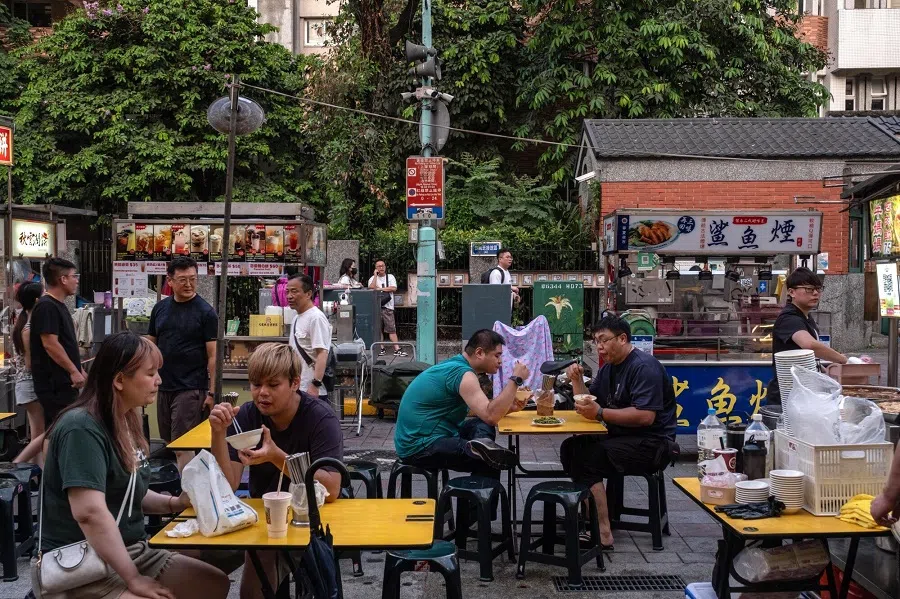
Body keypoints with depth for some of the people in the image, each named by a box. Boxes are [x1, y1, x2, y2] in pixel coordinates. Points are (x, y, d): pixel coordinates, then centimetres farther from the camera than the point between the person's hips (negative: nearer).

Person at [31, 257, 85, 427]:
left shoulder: (59, 306, 17)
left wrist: (79, 370, 19)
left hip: (65, 382, 10)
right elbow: (50, 345, -21)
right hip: (55, 385, -10)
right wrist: (74, 371, -19)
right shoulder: (46, 307, -15)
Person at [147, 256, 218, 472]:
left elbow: (213, 355, -8)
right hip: (165, 387, 6)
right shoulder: (160, 308, 9)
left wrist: (211, 392, -13)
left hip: (191, 389, -6)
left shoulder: (205, 312, -7)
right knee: (168, 444, 13)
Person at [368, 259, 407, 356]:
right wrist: (375, 275, -6)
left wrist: (380, 288, -7)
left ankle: (397, 349, -7)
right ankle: (381, 348, 11)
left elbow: (394, 288, -5)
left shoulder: (390, 277, 10)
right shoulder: (373, 278, 10)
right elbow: (371, 288, -10)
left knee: (392, 329, -5)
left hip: (387, 306, -1)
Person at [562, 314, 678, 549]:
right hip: (622, 437, 10)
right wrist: (577, 380, -2)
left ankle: (603, 533, -24)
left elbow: (646, 416, -26)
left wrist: (600, 413, -24)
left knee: (588, 457, -25)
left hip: (652, 444, -10)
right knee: (570, 448, -3)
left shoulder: (644, 367, -16)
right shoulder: (608, 367, 14)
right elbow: (589, 404, 15)